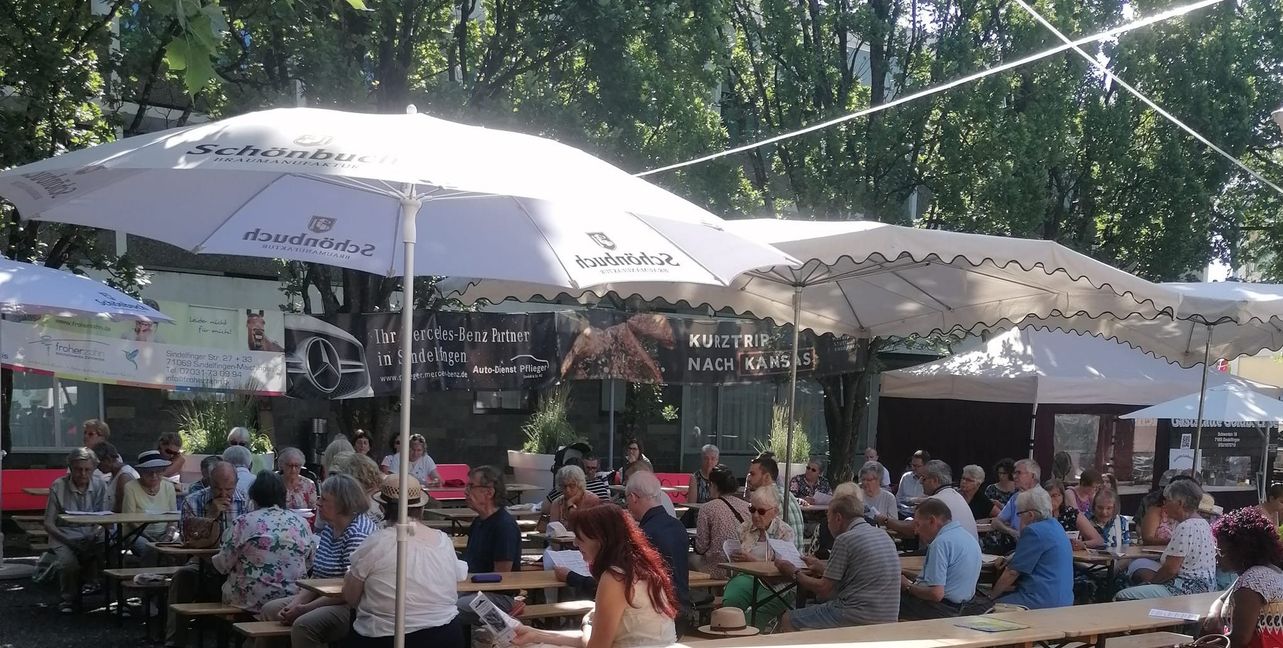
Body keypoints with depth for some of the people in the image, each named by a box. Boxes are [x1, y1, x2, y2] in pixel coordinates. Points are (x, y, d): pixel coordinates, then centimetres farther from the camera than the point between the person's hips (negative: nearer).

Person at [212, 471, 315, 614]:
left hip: (252, 601, -4)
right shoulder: (301, 522, 5)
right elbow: (311, 560, 14)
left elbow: (223, 564, -2)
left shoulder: (243, 523, -5)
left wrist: (213, 560, 20)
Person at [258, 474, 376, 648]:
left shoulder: (357, 534, -18)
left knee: (304, 625, -31)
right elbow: (316, 577, 13)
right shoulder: (328, 529, 12)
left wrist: (305, 609, -18)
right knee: (270, 609, 5)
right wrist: (296, 603, -5)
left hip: (349, 606, -10)